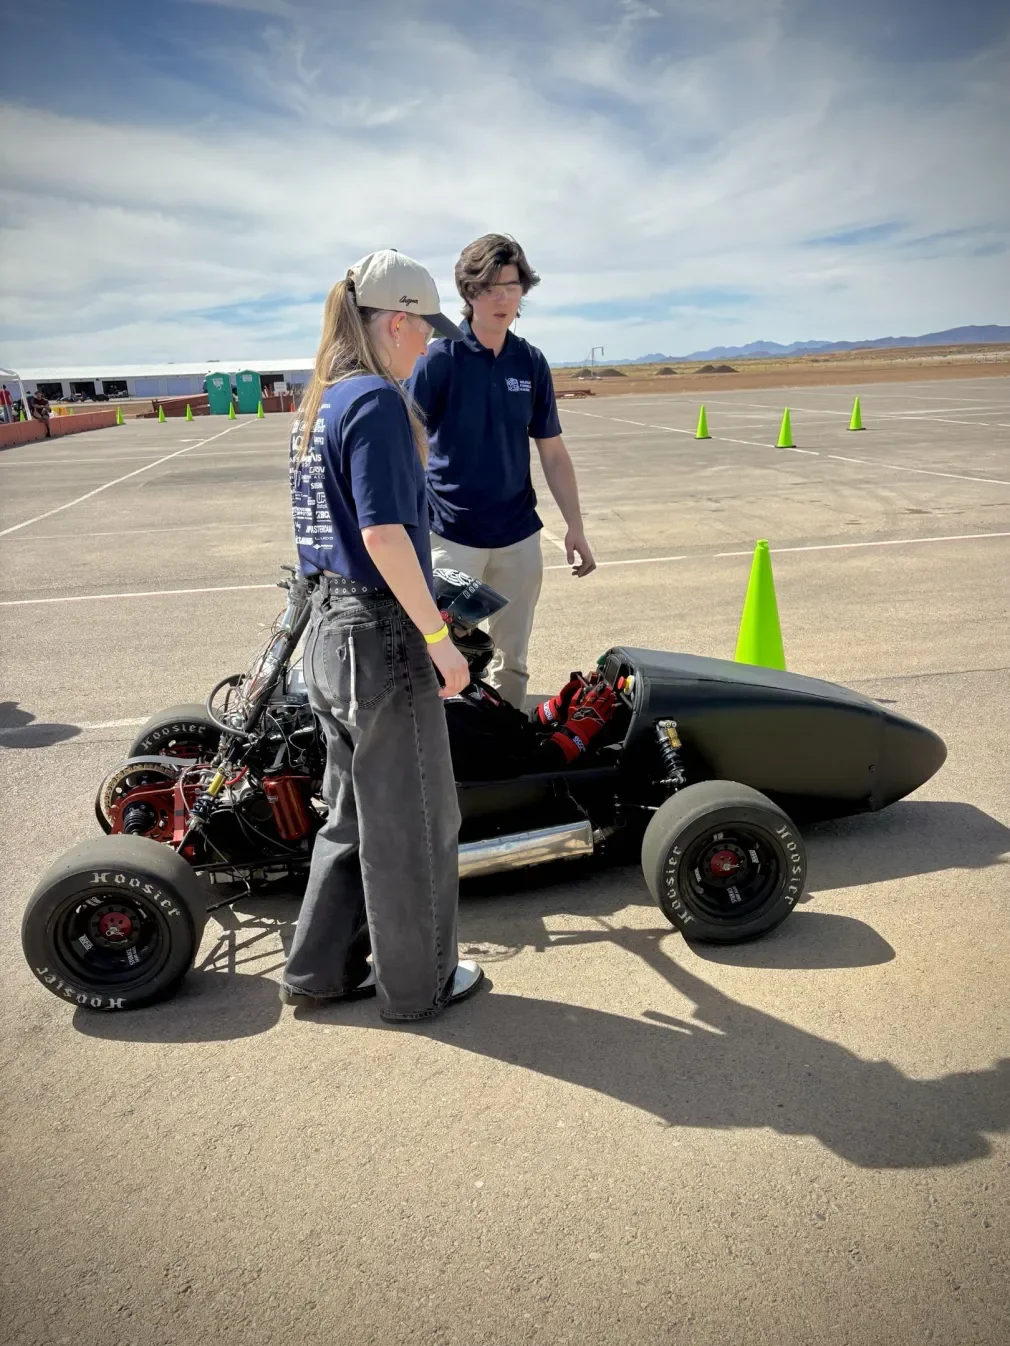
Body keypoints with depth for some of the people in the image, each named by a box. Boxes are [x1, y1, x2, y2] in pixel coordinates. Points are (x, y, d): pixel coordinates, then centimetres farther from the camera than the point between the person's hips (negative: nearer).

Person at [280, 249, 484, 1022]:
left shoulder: (320, 403, 12)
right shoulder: (378, 400, -16)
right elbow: (384, 533, -24)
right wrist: (440, 637, -18)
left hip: (330, 626, 9)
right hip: (381, 636, -9)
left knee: (354, 812, 21)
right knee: (413, 822, 8)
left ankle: (320, 971, 33)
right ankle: (419, 985, 26)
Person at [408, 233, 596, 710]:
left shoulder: (531, 362, 6)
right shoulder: (439, 358, -7)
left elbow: (552, 451, 10)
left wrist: (575, 527, 6)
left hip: (519, 536, 4)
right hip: (451, 535, -4)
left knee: (512, 660, 12)